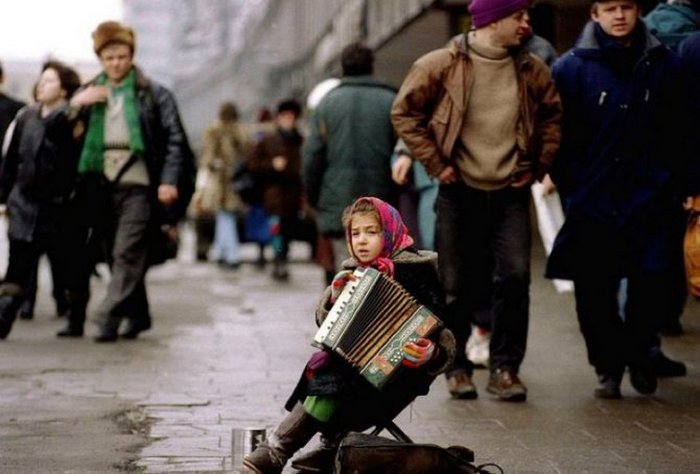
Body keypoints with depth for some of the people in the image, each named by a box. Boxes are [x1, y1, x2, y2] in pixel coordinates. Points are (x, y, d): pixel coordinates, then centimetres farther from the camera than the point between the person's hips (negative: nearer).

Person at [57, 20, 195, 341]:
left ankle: (108, 319, -13)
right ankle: (138, 315, 21)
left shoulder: (153, 95, 3)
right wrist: (73, 105, -9)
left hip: (137, 185, -4)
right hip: (100, 186, 4)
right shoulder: (89, 93, 14)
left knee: (127, 254, -11)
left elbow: (175, 140, -2)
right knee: (117, 257, 8)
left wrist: (169, 180, -13)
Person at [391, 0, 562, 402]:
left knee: (515, 276, -10)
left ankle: (505, 368, 1)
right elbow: (405, 113, -3)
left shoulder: (532, 70, 3)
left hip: (511, 193, 2)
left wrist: (538, 166, 7)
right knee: (460, 285, 4)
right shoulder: (442, 66, -7)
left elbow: (552, 117, 16)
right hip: (460, 192, -2)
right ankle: (457, 367, 19)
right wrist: (436, 164, -6)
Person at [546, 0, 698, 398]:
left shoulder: (665, 66, 6)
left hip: (650, 201, 1)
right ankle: (609, 366, 20)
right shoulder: (572, 68, 1)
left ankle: (638, 354, 23)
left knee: (653, 283, -3)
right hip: (592, 204, 0)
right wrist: (563, 181, -7)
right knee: (595, 292, 3)